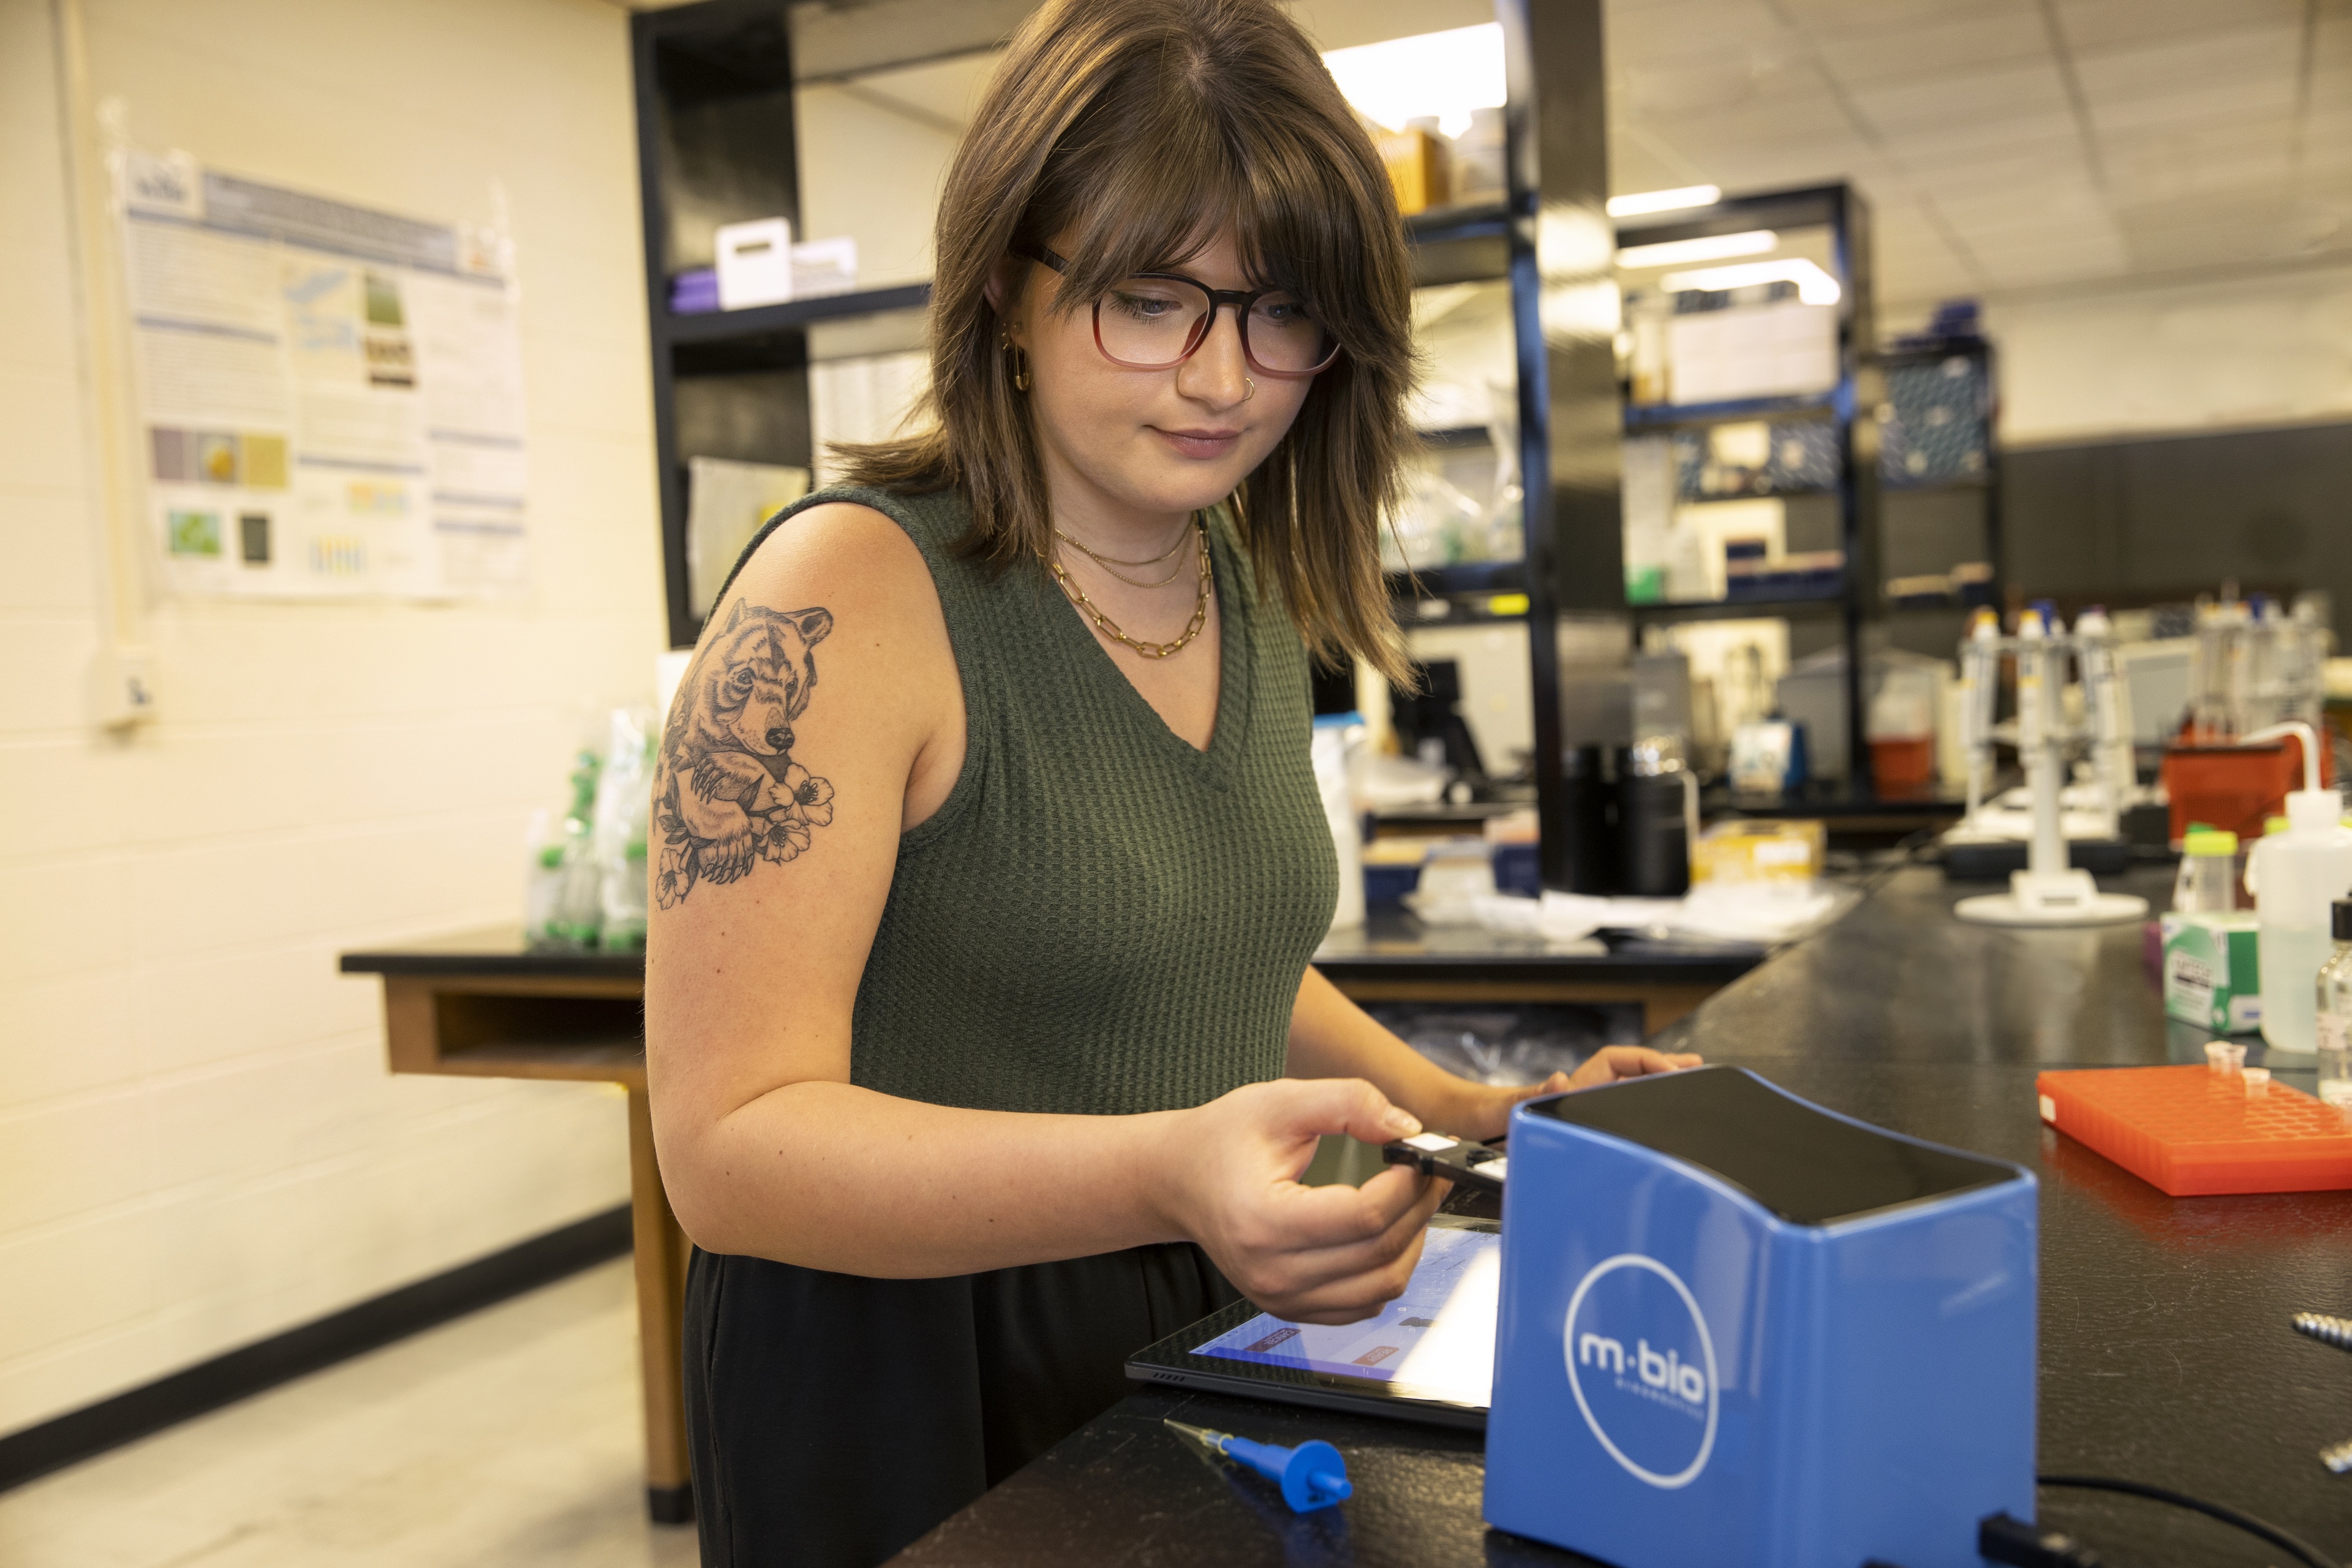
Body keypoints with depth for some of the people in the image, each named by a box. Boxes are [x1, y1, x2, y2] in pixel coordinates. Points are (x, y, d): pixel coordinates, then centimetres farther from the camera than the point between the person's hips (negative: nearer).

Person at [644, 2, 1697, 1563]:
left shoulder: (1251, 594, 2)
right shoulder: (844, 597, -20)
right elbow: (731, 1144, -24)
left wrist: (1477, 1116, 3)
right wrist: (1164, 1175, -37)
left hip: (1207, 1345, 7)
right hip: (913, 1398, -6)